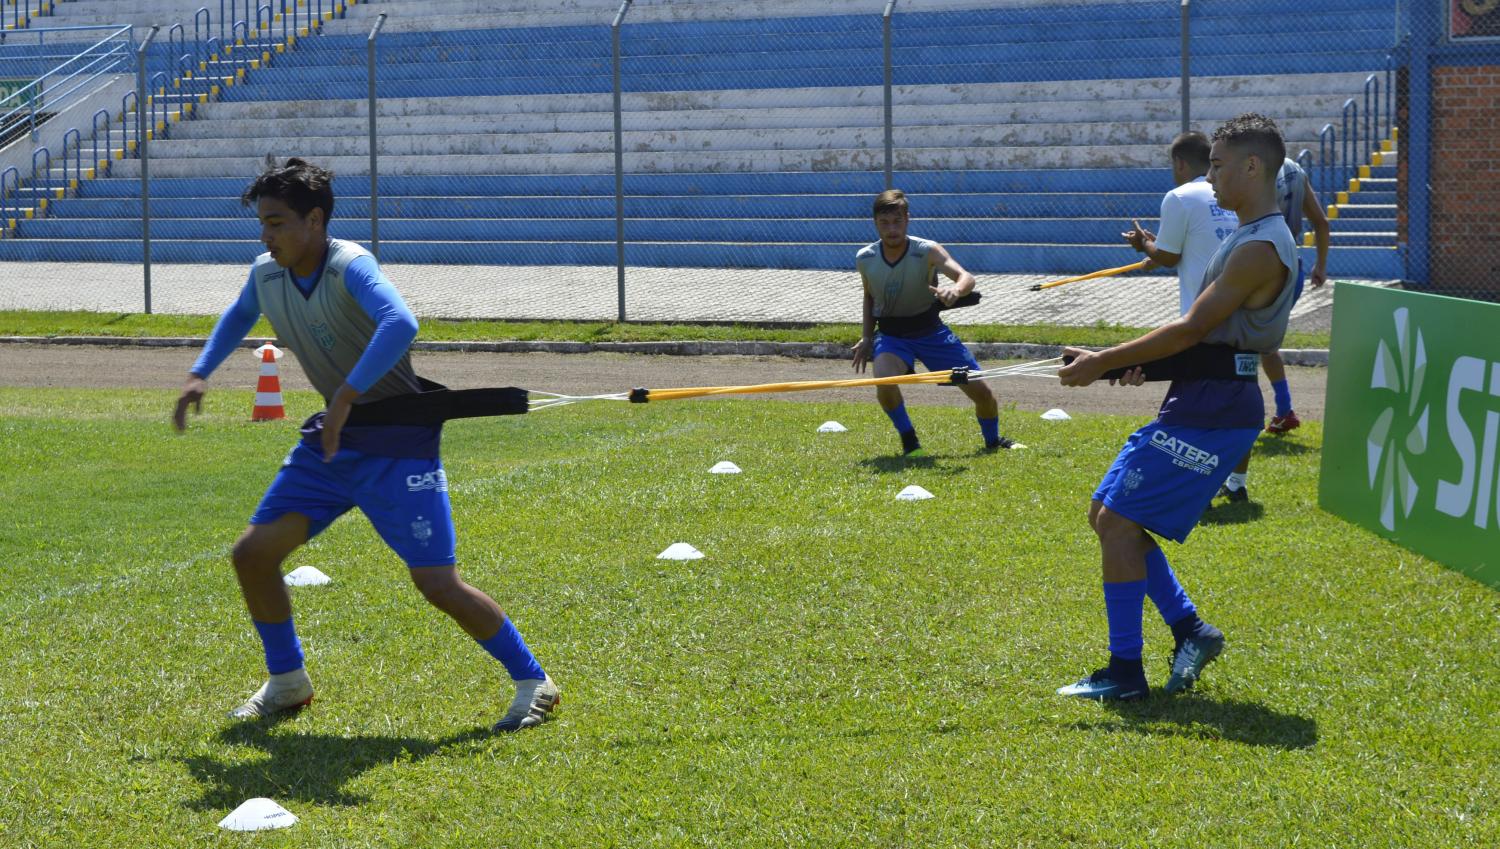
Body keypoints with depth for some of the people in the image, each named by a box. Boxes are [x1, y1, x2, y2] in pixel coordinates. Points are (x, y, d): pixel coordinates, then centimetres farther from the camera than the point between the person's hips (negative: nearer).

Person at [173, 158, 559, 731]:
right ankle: (287, 682, 24)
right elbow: (238, 316, 26)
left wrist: (346, 398, -44)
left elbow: (400, 323, -43)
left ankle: (533, 683, 4)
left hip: (398, 441, -8)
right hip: (331, 439, 8)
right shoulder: (265, 275, 1)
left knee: (438, 584, -13)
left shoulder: (349, 266, -23)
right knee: (252, 554, 4)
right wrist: (199, 374, 15)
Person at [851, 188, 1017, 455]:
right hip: (891, 335, 1)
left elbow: (966, 277, -38)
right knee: (884, 381, -33)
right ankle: (909, 440, -9)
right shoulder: (864, 259, -10)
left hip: (930, 331, -1)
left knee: (982, 392, 1)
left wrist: (955, 290, -61)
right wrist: (866, 337, 4)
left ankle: (993, 440, 33)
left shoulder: (927, 251, -21)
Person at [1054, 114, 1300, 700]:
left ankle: (1125, 672, -3)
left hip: (1213, 412, -10)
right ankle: (1189, 629, 16)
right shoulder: (1248, 238, 16)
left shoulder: (1261, 248, -17)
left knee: (1118, 521, -9)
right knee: (1106, 515, 11)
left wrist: (1104, 362, -14)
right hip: (1192, 403, 10)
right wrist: (1146, 361, 6)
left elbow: (1192, 328, -19)